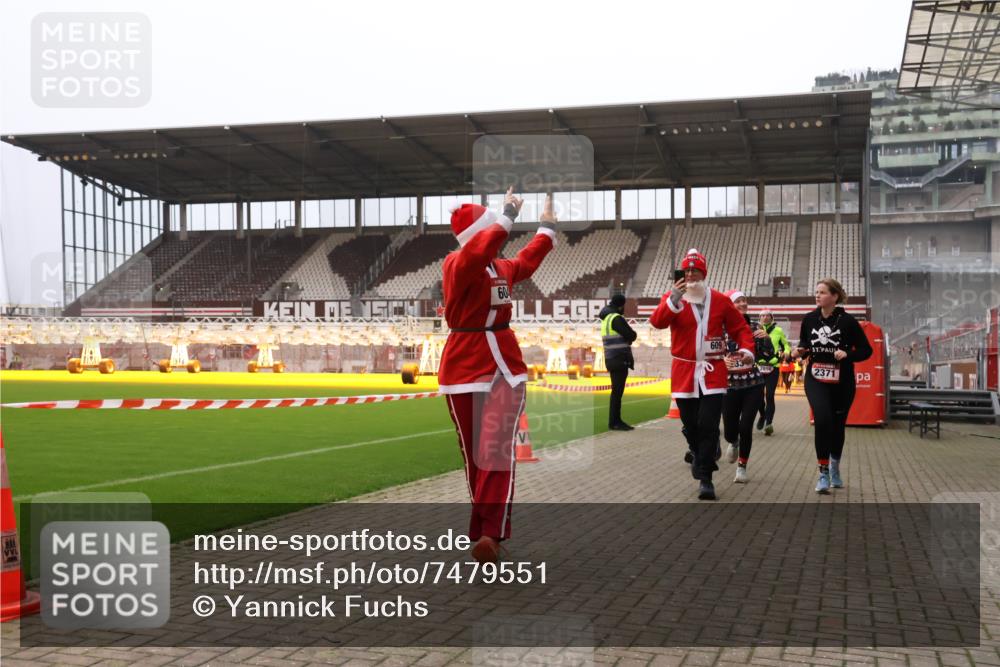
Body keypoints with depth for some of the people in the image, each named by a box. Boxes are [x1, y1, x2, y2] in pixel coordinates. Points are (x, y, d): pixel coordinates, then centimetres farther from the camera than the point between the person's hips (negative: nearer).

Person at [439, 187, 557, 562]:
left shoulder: (502, 268, 11)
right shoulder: (457, 265, -12)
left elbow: (526, 262, 34)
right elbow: (479, 252, -35)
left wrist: (547, 226, 42)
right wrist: (509, 215, -30)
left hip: (505, 365, 5)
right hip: (465, 368, -5)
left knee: (498, 448, -12)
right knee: (474, 453, 5)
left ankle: (491, 534, -17)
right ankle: (486, 528, 20)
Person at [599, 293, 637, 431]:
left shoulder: (606, 318, 16)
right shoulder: (616, 318, -14)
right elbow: (632, 336, -13)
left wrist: (627, 338, 0)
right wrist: (631, 335, 6)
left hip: (613, 360, 10)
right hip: (619, 360, -10)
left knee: (617, 390, 14)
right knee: (617, 390, -6)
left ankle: (616, 421, 19)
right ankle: (614, 422, -4)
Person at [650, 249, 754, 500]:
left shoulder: (720, 300, 4)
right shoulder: (672, 298, 1)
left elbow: (740, 327, 10)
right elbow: (657, 322, -17)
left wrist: (746, 349, -7)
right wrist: (674, 300, -31)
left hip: (713, 371, -1)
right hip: (683, 370, 1)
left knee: (708, 426, -8)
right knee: (690, 425, 11)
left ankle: (705, 478, -1)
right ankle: (698, 455, 42)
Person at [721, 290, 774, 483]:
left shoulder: (752, 329, 2)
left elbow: (768, 357, 5)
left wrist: (766, 338, -12)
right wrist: (721, 362, -27)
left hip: (753, 385, 1)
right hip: (729, 386, -1)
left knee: (745, 427, -7)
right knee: (730, 431, 6)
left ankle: (742, 467, 14)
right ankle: (734, 443, 46)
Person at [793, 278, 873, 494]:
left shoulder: (847, 321, -9)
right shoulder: (809, 319, 0)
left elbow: (866, 350, -4)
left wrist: (847, 354, -21)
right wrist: (800, 351, -7)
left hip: (841, 383, -1)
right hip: (815, 380, 1)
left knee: (837, 425, 12)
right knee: (822, 419, -22)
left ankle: (835, 466, 41)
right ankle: (823, 473, -12)